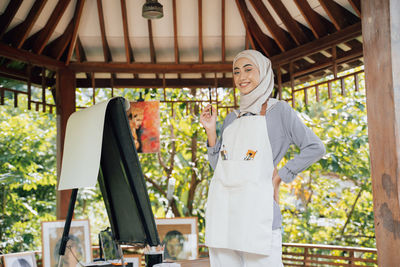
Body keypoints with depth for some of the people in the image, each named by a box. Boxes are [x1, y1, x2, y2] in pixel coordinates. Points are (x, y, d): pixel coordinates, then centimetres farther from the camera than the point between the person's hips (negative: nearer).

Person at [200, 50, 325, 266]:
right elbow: (219, 165, 16)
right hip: (221, 207, 6)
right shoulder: (232, 119, 18)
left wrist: (280, 176, -4)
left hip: (255, 207, -5)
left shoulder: (278, 110, 3)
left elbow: (315, 148, -1)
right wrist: (211, 131, 6)